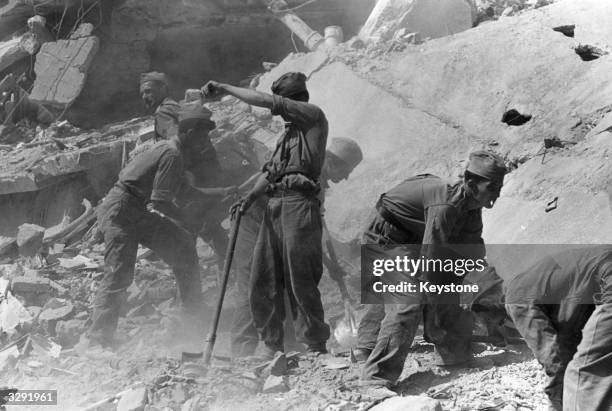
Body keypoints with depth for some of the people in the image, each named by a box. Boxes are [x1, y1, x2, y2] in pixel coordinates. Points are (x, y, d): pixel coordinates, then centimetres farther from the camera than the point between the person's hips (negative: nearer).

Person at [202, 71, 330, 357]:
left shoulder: (314, 117, 2)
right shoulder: (288, 133, 27)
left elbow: (266, 101, -5)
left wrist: (224, 88, 1)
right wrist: (250, 196, 3)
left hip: (298, 202, -8)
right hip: (273, 205, 8)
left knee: (301, 282, -9)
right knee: (263, 281, 4)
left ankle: (316, 348, -4)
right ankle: (272, 346, 10)